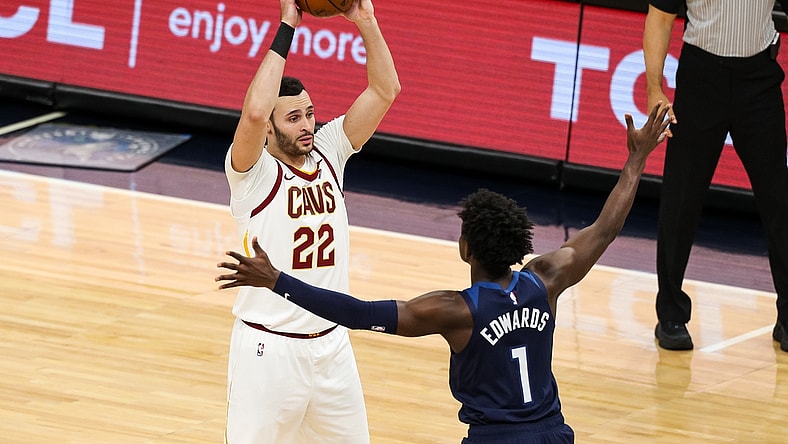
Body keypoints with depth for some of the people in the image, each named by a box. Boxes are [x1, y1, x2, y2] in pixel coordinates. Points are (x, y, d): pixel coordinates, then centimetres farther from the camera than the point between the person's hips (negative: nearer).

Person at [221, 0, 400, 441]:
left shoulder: (328, 152, 4)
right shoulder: (253, 172, -12)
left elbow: (385, 91, 1)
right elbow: (254, 112, -32)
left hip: (332, 343, 6)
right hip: (269, 347, -6)